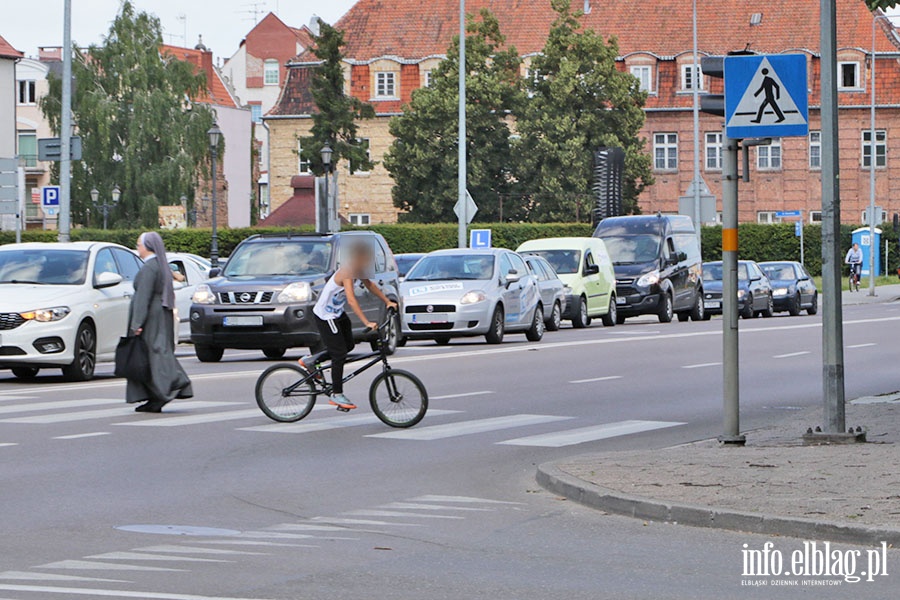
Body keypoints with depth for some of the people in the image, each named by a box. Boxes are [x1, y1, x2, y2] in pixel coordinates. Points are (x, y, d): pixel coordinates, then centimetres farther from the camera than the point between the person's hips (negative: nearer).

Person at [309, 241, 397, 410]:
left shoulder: (358, 271, -1)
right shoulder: (347, 273, -29)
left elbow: (369, 285, 16)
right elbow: (351, 300, -38)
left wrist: (388, 301, 13)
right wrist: (367, 323, -42)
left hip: (338, 314, 10)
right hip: (325, 316, -10)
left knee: (348, 346, 17)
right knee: (339, 355, -6)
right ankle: (336, 395, 4)